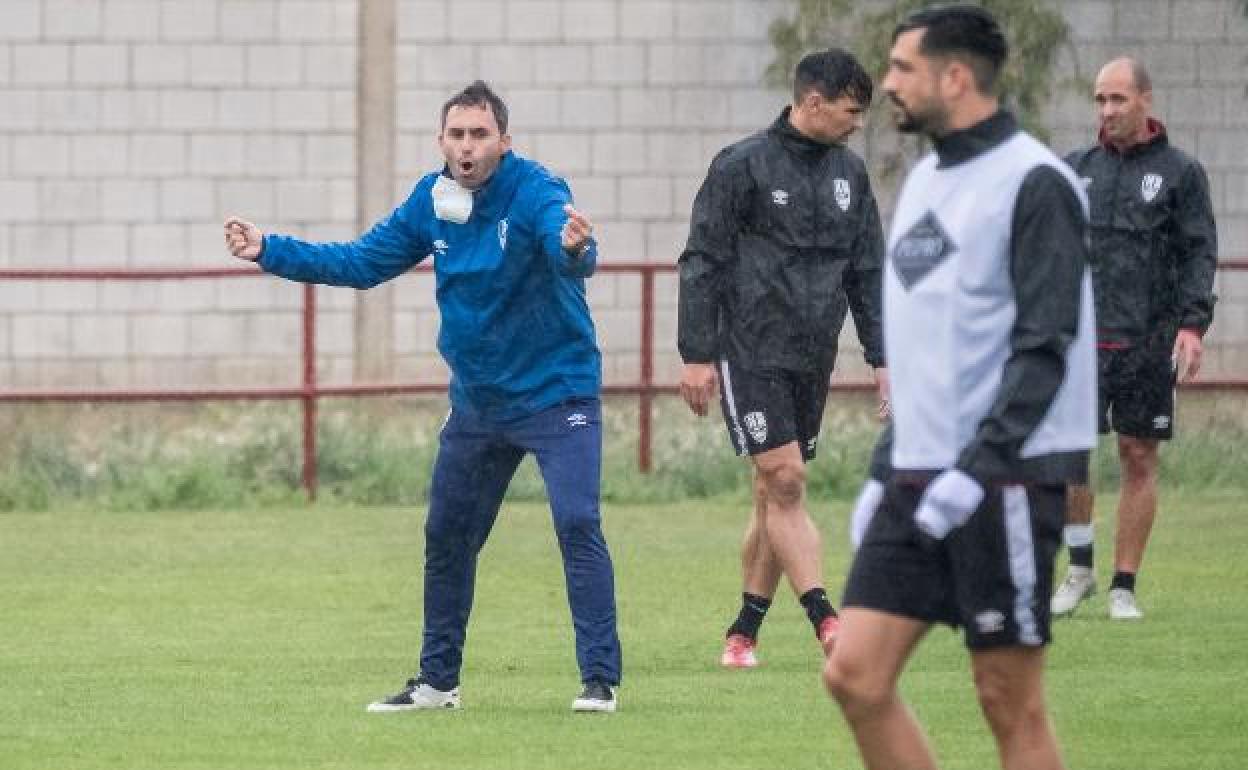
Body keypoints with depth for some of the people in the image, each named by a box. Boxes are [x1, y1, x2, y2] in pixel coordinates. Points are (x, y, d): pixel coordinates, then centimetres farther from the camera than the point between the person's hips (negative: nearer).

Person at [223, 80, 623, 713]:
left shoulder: (536, 193, -21)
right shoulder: (431, 201, -3)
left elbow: (571, 256, -40)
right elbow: (362, 262, 8)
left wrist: (573, 249, -65)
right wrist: (270, 252, 1)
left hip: (555, 394, -7)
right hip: (477, 398, 7)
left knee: (577, 524, -20)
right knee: (446, 537, 14)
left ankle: (600, 679, -15)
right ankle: (437, 681, 28)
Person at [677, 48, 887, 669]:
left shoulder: (849, 173, 11)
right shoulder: (743, 166, -7)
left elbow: (867, 272, 17)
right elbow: (702, 263, -6)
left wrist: (881, 358, 11)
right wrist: (697, 355, -11)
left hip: (812, 359, 6)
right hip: (750, 354, -6)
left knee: (776, 494, 7)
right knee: (785, 480, -13)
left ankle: (744, 631, 14)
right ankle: (826, 622, -19)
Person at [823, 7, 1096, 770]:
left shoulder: (1034, 184, -10)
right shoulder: (926, 180, 16)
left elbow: (1045, 348, -17)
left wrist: (977, 471, -23)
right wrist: (885, 470, 19)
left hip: (1006, 479, -8)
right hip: (919, 483, 8)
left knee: (1011, 701, -3)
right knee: (855, 673, 0)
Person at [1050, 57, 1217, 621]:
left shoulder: (1180, 172, 4)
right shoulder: (1077, 168, 12)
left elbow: (1199, 252, 0)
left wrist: (1192, 324, -12)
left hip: (1147, 341, -2)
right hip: (1079, 337, 2)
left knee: (1139, 458, 0)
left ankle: (1124, 586, 7)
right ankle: (1079, 568, 10)